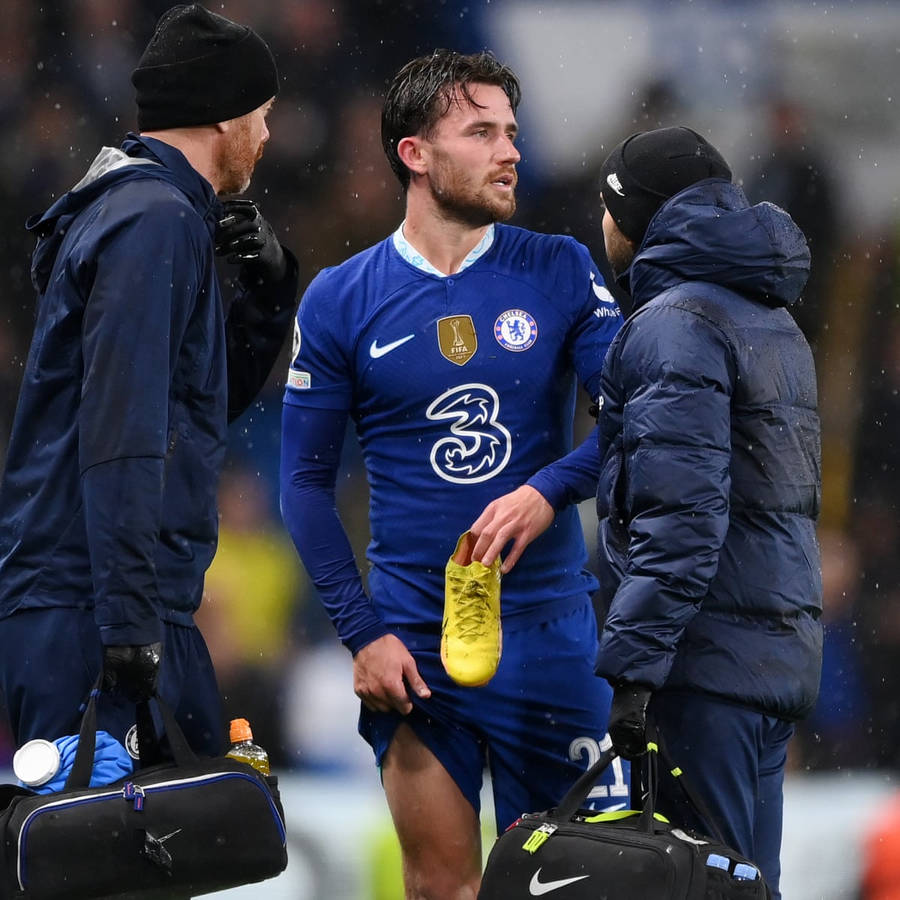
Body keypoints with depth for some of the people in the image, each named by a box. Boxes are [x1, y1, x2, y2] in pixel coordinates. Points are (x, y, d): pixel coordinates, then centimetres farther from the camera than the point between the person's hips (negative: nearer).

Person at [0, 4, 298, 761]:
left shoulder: (149, 210, 20)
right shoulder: (155, 222, -12)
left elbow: (215, 398, 30)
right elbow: (121, 433, -21)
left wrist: (268, 291, 14)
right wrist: (129, 622, -24)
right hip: (89, 614, -11)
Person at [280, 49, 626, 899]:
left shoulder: (560, 273, 4)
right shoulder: (340, 301, 3)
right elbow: (307, 482, 5)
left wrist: (549, 490, -20)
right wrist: (361, 631, -5)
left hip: (547, 628, 0)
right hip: (415, 643, 0)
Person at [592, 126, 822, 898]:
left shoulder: (678, 322, -10)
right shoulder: (774, 321, 19)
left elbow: (681, 511, -20)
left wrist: (633, 661, -21)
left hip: (709, 659, -9)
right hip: (782, 649, 9)